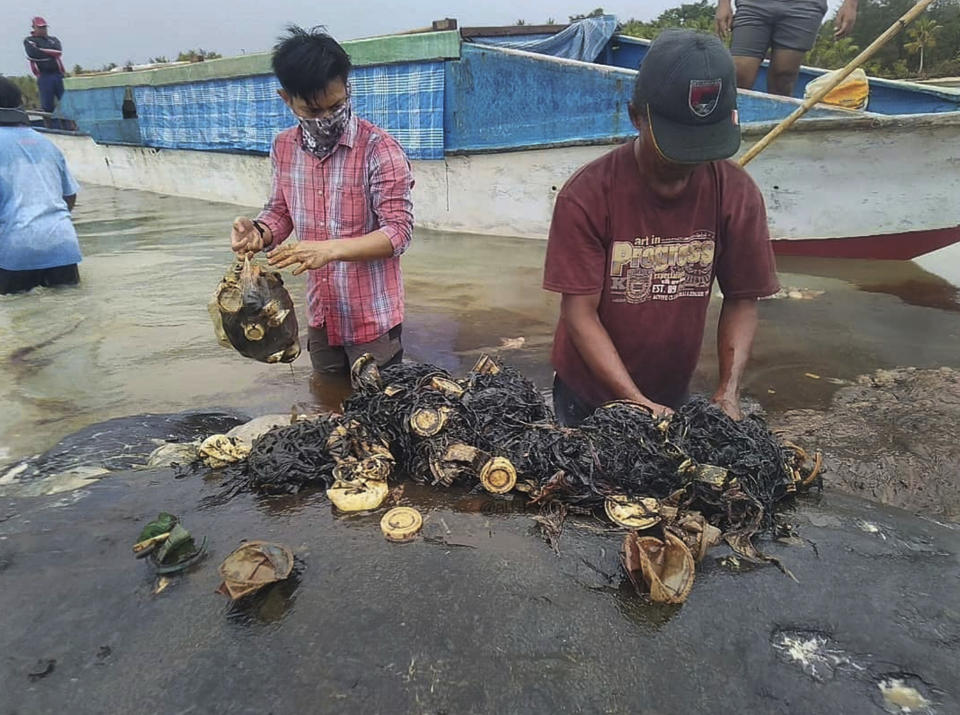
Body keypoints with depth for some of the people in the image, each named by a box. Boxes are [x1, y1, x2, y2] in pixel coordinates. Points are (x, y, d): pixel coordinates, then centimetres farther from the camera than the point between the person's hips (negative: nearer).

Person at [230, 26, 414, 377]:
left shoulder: (379, 149, -18)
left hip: (372, 318, -6)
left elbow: (398, 232, -21)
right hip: (321, 316, 6)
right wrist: (259, 233, -10)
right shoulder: (283, 147, 2)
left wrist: (330, 249, -34)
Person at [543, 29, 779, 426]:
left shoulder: (736, 194, -13)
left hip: (673, 392, 3)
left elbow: (741, 300, -5)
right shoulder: (585, 196, -22)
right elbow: (580, 314, -21)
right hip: (589, 392, -2)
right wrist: (636, 402, -27)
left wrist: (729, 391, -18)